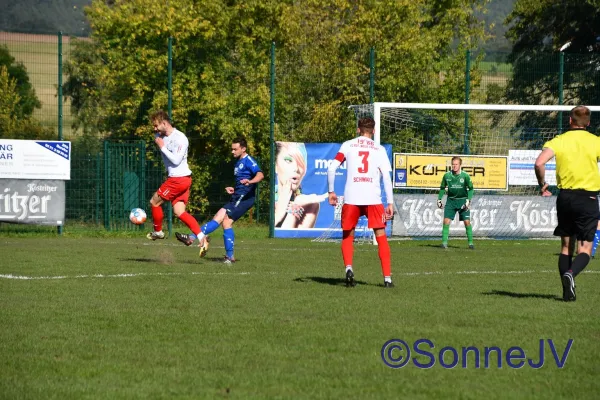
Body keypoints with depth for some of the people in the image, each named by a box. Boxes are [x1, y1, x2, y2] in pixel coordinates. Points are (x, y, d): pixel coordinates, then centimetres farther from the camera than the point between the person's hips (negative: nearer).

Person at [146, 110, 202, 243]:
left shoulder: (180, 138, -16)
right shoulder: (161, 136, 9)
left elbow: (176, 160, -21)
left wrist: (162, 147, -17)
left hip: (178, 179, -9)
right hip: (174, 178, 9)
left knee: (154, 202, 3)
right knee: (179, 212, 3)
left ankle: (158, 232, 21)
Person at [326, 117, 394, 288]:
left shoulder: (347, 145, 10)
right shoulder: (379, 150, 10)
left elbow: (332, 168, 1)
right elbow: (387, 178, 2)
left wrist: (331, 191, 10)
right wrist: (390, 203, 3)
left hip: (351, 198, 0)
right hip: (374, 199, 0)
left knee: (347, 237, 16)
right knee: (381, 237, 7)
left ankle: (348, 268, -7)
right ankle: (387, 278, -1)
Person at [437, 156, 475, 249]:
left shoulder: (465, 176, -8)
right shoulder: (447, 175, -3)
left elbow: (470, 188, 0)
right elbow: (442, 188, 11)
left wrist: (468, 200, -10)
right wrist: (439, 199, 6)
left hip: (462, 200, -1)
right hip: (451, 200, 1)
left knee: (467, 222, -6)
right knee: (446, 221, -9)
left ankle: (470, 242, 4)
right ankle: (444, 242, -3)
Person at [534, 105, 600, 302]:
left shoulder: (559, 141, 0)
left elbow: (539, 163, -14)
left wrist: (542, 184, 1)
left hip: (565, 197, 2)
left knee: (566, 246, 13)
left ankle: (568, 291, 9)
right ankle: (571, 273, -30)